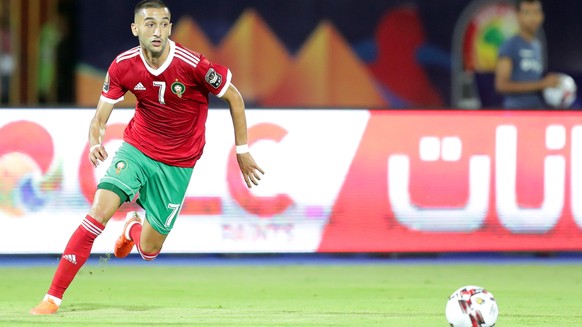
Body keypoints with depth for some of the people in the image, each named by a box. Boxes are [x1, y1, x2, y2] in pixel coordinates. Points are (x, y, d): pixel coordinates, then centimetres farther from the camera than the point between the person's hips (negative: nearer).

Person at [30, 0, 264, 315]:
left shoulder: (192, 64, -22)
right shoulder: (123, 66, -12)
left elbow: (233, 97, -7)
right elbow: (101, 115, -5)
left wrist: (242, 151, -2)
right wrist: (94, 141, -29)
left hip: (177, 164, -1)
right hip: (136, 149, 1)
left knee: (148, 250, 1)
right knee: (99, 211, -21)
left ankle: (134, 227, 42)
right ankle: (53, 298, -15)